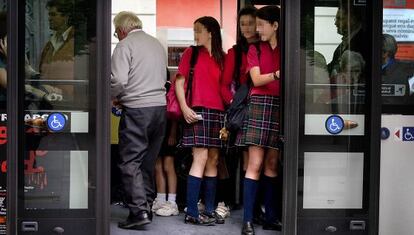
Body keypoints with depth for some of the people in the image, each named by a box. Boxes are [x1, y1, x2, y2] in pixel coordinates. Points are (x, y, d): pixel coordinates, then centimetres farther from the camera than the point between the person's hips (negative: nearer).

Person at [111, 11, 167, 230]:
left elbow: (118, 80, -16)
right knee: (148, 162, 14)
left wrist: (112, 98, 5)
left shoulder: (125, 45, -5)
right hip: (160, 106, 7)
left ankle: (139, 211, -11)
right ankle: (147, 206, 18)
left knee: (130, 162, -3)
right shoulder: (157, 44, 16)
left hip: (136, 109, -7)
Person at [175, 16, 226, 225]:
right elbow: (179, 82, 1)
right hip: (198, 111, -5)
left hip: (217, 112, 5)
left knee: (213, 160, 5)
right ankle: (191, 212, -11)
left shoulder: (221, 57, 14)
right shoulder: (191, 53, 5)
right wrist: (184, 108, -11)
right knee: (201, 157, -12)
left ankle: (209, 210, 11)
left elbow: (224, 86, 15)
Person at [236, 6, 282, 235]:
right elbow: (257, 79, -5)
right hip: (260, 104, -1)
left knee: (272, 164, 6)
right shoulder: (255, 50, 8)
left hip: (280, 106, 1)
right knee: (255, 164, -8)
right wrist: (277, 75, -20)